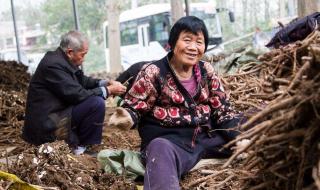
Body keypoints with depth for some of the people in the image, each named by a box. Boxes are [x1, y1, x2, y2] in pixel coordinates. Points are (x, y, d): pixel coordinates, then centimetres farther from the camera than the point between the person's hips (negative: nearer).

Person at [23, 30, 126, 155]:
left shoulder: (60, 59, 7)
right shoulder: (54, 65, -21)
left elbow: (83, 81, 17)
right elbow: (78, 95, -22)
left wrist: (106, 83, 3)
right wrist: (108, 90, -13)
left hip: (52, 113, 10)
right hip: (47, 125, -10)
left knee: (92, 97, 18)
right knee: (97, 103, -18)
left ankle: (75, 138, 13)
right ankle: (81, 146, -4)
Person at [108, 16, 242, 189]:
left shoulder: (207, 71, 10)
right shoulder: (153, 73, -3)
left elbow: (223, 109, 11)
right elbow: (134, 106, 0)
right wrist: (128, 118, -26)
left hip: (207, 137, 6)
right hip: (168, 140, -5)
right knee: (161, 151, -41)